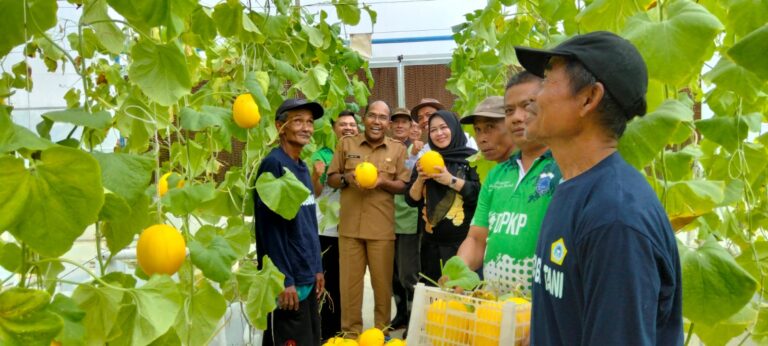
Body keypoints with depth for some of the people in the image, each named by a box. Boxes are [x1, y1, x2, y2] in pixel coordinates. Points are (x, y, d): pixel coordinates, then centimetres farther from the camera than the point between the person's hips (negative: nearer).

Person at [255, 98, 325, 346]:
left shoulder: (303, 168, 12)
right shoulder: (273, 164, -14)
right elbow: (270, 227, -19)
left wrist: (317, 268, 15)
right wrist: (284, 279, -19)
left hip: (308, 277, 9)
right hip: (288, 281, -9)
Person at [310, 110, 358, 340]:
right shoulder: (322, 154, -3)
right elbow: (315, 193, -4)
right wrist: (316, 175, -23)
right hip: (327, 229, -4)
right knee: (328, 282, 1)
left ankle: (342, 328, 25)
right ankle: (326, 331, 12)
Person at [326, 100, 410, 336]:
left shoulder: (398, 149, 5)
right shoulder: (346, 144, 7)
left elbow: (403, 185, 3)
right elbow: (331, 179, 8)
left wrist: (383, 182, -15)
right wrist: (346, 178, -12)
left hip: (381, 227, 0)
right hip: (350, 225, 1)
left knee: (382, 281, 6)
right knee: (350, 280, 5)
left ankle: (383, 329, 22)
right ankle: (351, 331, 18)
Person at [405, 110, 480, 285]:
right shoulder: (425, 162, 13)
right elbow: (411, 200, 9)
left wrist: (451, 180, -17)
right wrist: (420, 178, -8)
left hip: (463, 242, -4)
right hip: (432, 244, 4)